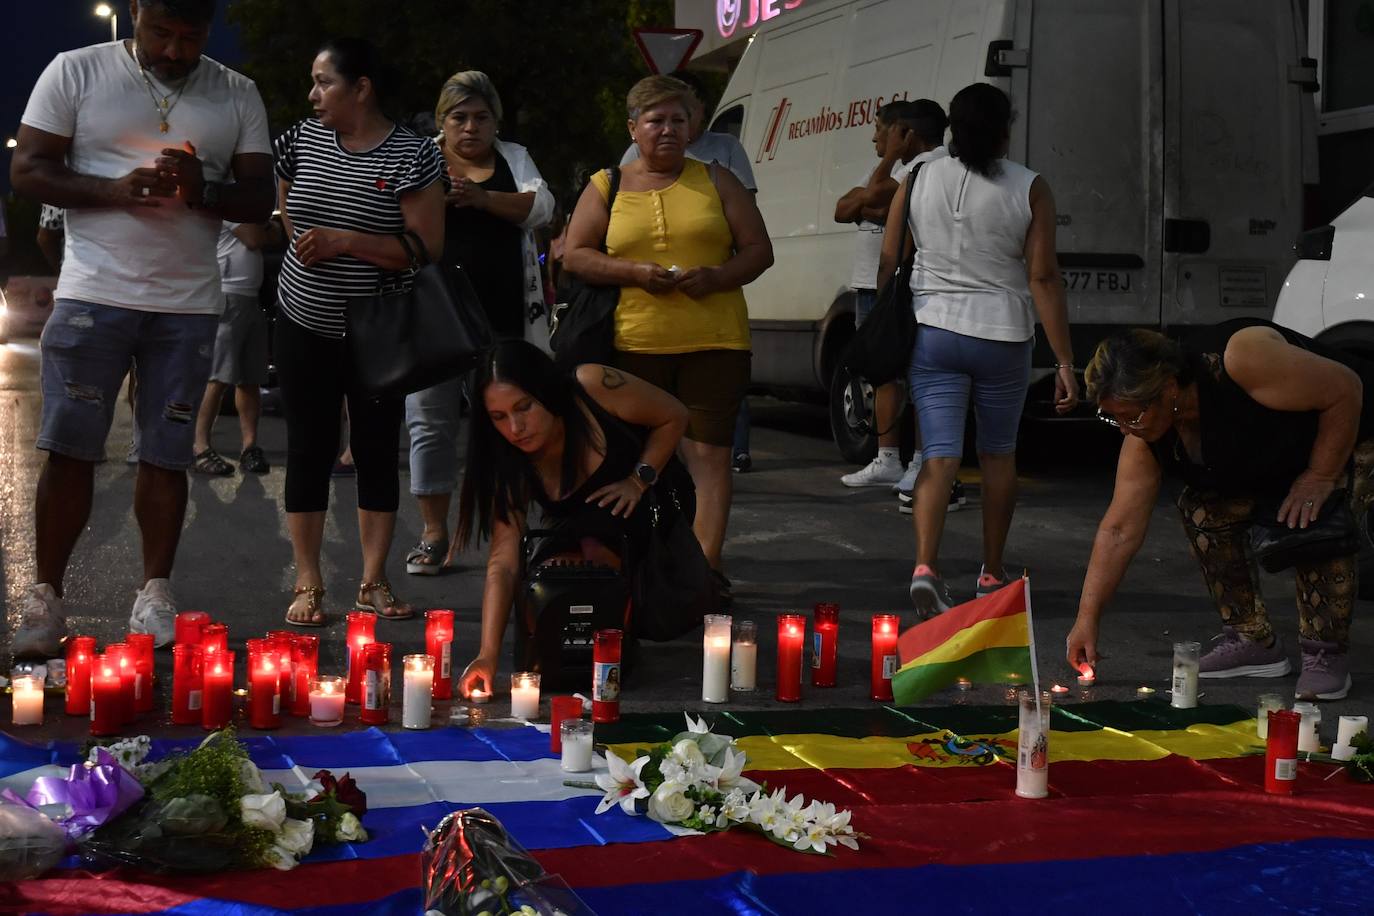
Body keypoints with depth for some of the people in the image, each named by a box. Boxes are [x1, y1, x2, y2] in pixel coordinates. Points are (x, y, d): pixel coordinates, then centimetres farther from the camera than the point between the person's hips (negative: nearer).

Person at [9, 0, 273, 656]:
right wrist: (115, 190, -18)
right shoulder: (75, 73, 1)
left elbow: (260, 197, 6)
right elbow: (28, 171, -3)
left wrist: (203, 190, -15)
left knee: (166, 453, 4)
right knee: (69, 448, -3)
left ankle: (155, 593, 12)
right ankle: (45, 597, 4)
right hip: (94, 295, -2)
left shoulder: (238, 96, 7)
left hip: (189, 305, 2)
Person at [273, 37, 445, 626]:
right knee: (309, 451, 3)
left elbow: (427, 248, -18)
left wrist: (344, 241, -22)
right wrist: (305, 247, 6)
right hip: (305, 327, 3)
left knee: (377, 451, 4)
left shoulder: (410, 157, -12)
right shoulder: (302, 141, 1)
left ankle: (374, 581, 12)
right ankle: (307, 584, 8)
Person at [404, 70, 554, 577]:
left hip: (501, 318, 1)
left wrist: (482, 197, -20)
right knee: (431, 422, 1)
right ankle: (434, 534, 10)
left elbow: (540, 207, -5)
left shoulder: (514, 158, 11)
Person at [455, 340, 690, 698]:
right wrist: (488, 654, -40)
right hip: (578, 531, 2)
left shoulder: (594, 387, -32)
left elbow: (673, 417, -14)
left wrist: (639, 480, -25)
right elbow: (503, 562, -29)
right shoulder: (510, 466, -23)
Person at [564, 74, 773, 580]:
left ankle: (707, 561, -6)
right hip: (635, 343, 1)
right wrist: (635, 272, -11)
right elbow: (575, 255, 5)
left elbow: (759, 249, 10)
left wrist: (717, 276, -10)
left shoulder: (716, 181, 11)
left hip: (714, 342, 0)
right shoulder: (606, 187, 11)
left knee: (709, 452, -7)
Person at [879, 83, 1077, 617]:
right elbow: (1043, 277, -9)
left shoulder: (917, 181, 2)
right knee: (998, 454, 16)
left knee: (939, 455, -1)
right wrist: (1064, 362, -7)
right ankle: (992, 574, 25)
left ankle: (925, 565, -22)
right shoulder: (1029, 189, -6)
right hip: (1003, 337, -1)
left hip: (932, 333, 1)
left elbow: (887, 264, 4)